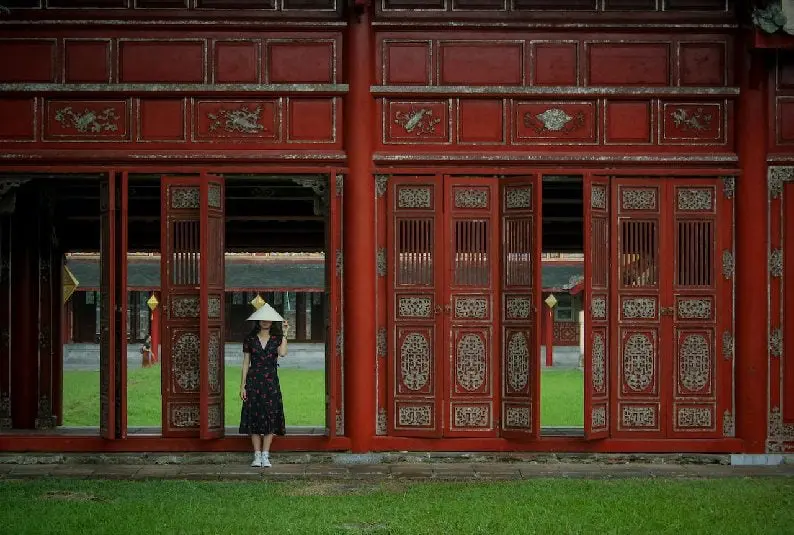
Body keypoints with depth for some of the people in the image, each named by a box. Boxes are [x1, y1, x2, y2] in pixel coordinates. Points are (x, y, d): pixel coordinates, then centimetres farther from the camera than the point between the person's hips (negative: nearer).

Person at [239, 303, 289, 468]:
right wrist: (243, 385, 1)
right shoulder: (250, 339, 6)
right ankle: (257, 456, 6)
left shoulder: (276, 339, 5)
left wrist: (284, 333, -11)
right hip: (253, 381, 0)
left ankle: (265, 456, 4)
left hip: (271, 381, 0)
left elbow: (282, 353, -17)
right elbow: (246, 363, 6)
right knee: (254, 417, 0)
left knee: (270, 417, -2)